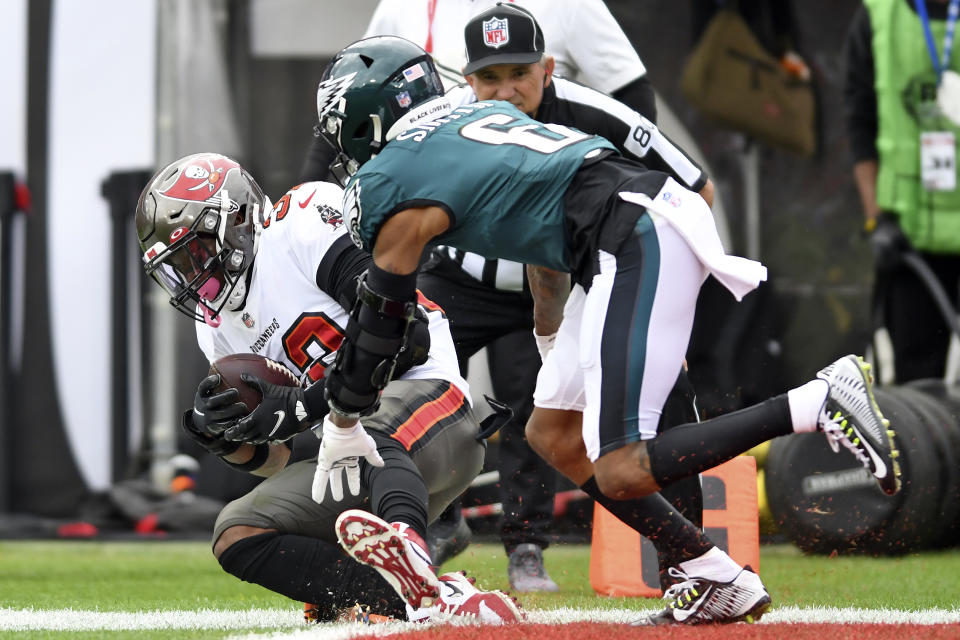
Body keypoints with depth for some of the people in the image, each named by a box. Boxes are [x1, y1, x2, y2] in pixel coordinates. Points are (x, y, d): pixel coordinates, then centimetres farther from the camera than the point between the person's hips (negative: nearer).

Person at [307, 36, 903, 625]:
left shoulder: (388, 187, 3)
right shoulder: (483, 113, 27)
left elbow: (379, 325, 13)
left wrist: (344, 427, 29)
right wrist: (551, 341, 56)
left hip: (635, 244, -9)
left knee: (620, 474, -12)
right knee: (553, 435, 16)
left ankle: (820, 402, -19)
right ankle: (716, 583, 12)